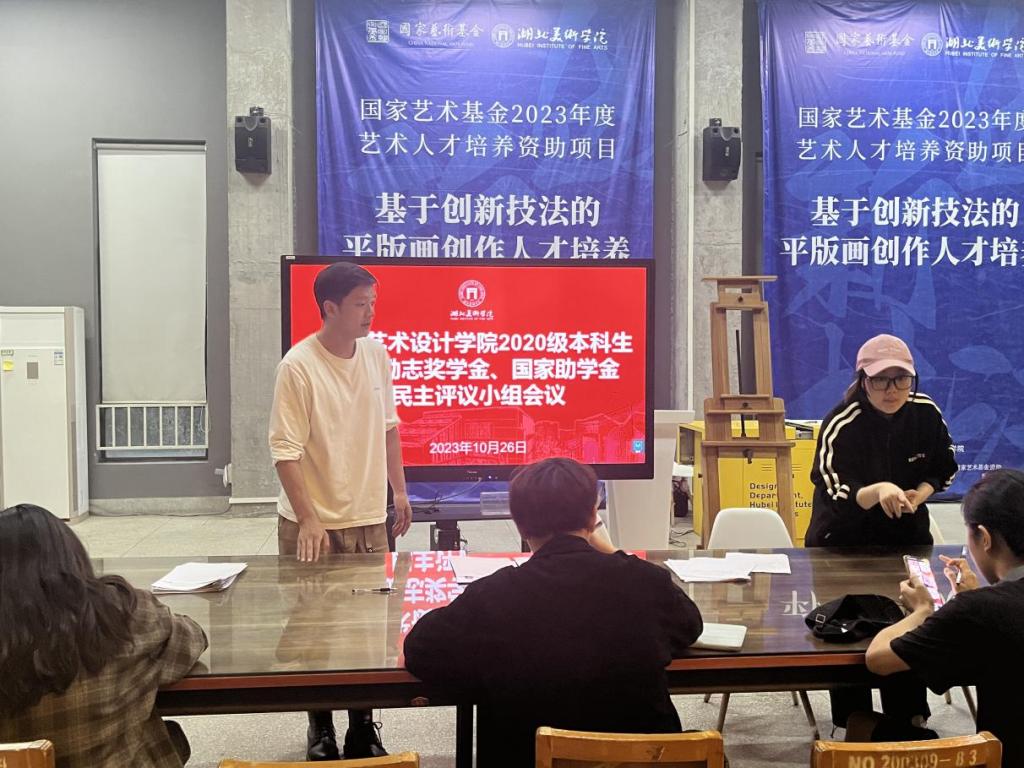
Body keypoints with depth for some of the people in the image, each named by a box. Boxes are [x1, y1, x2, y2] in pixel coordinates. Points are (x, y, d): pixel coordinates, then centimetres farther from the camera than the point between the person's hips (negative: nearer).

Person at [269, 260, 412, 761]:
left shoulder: (377, 354, 2)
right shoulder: (298, 366, -15)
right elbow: (286, 451, -16)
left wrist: (399, 490, 13)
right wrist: (307, 521, -20)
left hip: (369, 518, 5)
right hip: (315, 523, -5)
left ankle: (362, 725, 27)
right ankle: (320, 727, 25)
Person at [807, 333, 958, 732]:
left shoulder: (926, 412, -9)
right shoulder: (841, 425, -24)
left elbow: (944, 466, 7)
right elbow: (839, 497, -29)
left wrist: (921, 493, -13)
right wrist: (878, 491, -48)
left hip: (906, 532, 4)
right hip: (843, 538, -4)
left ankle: (909, 714, 27)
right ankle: (853, 721, 16)